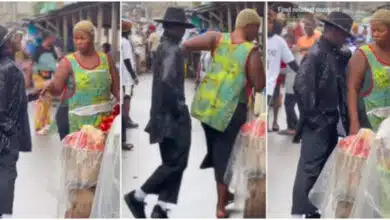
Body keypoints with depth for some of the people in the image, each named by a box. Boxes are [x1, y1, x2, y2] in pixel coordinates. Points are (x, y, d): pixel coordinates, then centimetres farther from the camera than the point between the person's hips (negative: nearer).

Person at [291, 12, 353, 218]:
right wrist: (312, 116, -19)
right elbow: (300, 86, -24)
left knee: (327, 168, 20)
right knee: (309, 169, -6)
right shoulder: (316, 54, -18)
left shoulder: (336, 54, 8)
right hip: (317, 123, -10)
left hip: (331, 121, 10)